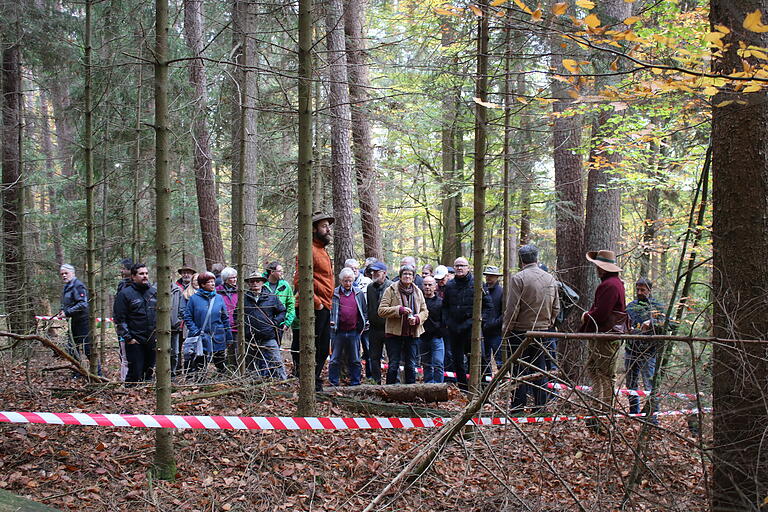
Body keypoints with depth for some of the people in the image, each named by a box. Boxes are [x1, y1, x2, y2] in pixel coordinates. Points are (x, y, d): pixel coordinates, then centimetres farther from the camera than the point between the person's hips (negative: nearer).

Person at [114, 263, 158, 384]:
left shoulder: (154, 291, 11)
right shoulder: (125, 293, -5)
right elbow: (119, 319, -7)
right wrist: (127, 338, -12)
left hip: (152, 341, 5)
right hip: (134, 342, -5)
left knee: (150, 372, 12)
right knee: (135, 374, -7)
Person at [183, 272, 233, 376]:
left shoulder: (219, 298, 7)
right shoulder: (194, 298, -1)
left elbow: (225, 318, 9)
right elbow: (187, 317, 0)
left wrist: (229, 337, 7)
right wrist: (195, 331, -12)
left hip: (218, 339, 3)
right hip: (201, 339, -3)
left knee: (220, 364, 8)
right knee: (199, 367, -2)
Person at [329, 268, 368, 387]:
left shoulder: (359, 293, 8)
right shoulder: (334, 293, 1)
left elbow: (365, 310, 13)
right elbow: (328, 310, 4)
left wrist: (364, 325, 7)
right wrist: (331, 323, -8)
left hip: (354, 332, 2)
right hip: (338, 332, -2)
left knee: (355, 360, 9)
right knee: (335, 360, 3)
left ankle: (355, 383, 17)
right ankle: (333, 383, 10)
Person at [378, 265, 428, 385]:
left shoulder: (418, 292, 11)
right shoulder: (391, 290, -3)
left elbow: (425, 311, 15)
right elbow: (381, 310, -9)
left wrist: (417, 318, -7)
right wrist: (399, 310, -21)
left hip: (413, 333, 4)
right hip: (394, 333, -4)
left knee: (411, 365, 9)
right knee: (393, 365, -1)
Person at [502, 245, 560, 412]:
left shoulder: (518, 278, -12)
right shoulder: (550, 279, 8)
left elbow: (512, 309, -13)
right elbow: (556, 308, 12)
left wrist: (506, 330, -3)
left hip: (520, 332, -5)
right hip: (542, 332, 5)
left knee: (519, 371, -1)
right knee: (539, 370, 12)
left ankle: (517, 409, 1)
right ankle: (540, 408, 17)